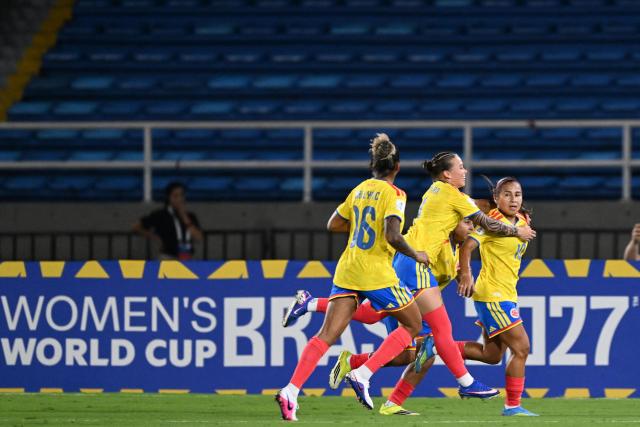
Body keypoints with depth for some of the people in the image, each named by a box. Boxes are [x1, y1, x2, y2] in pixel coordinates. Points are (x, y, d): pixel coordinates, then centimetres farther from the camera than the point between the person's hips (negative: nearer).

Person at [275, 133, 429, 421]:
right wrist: (415, 255, -5)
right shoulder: (394, 194, -9)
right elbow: (392, 237, -21)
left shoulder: (360, 189, 12)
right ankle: (362, 375, -2)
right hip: (377, 273, -6)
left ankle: (291, 390, -17)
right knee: (412, 325, 12)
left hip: (347, 271, 6)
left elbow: (333, 224, 19)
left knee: (327, 335, 1)